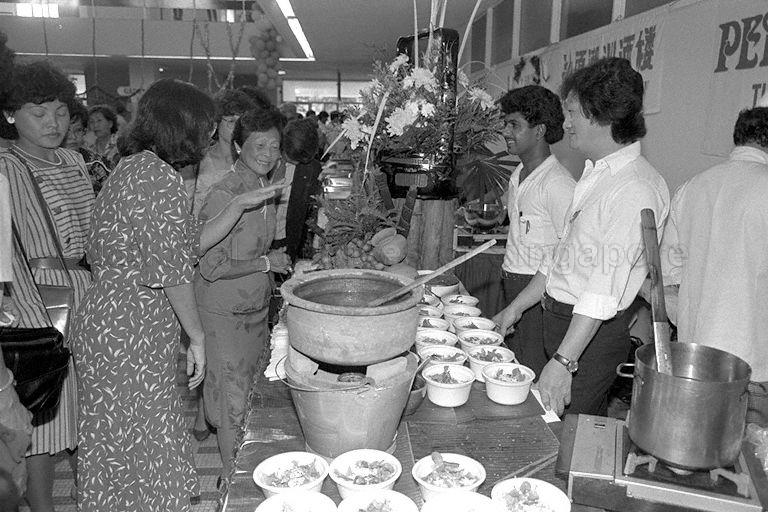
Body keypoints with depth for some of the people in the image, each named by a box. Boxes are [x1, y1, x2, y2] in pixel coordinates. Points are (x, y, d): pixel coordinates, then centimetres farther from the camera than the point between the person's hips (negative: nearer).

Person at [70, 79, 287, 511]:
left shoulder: (132, 169, 13)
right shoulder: (162, 178, -19)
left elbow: (190, 244, 15)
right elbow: (172, 272, -20)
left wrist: (239, 205, 14)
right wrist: (197, 337, -9)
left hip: (107, 325, 10)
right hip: (131, 338, -10)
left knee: (114, 445, 21)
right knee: (142, 448, 5)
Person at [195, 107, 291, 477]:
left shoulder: (265, 188, 5)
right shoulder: (224, 195, -22)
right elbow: (212, 267, -23)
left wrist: (283, 264, 6)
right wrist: (266, 263, -18)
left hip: (256, 304, 8)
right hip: (225, 311, -8)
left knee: (255, 388, 18)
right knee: (232, 396, 3)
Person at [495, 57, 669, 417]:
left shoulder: (636, 188, -19)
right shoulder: (595, 174, 12)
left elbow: (606, 290, -26)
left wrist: (563, 362, -29)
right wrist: (516, 307, 16)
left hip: (594, 332, -8)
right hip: (560, 320, 9)